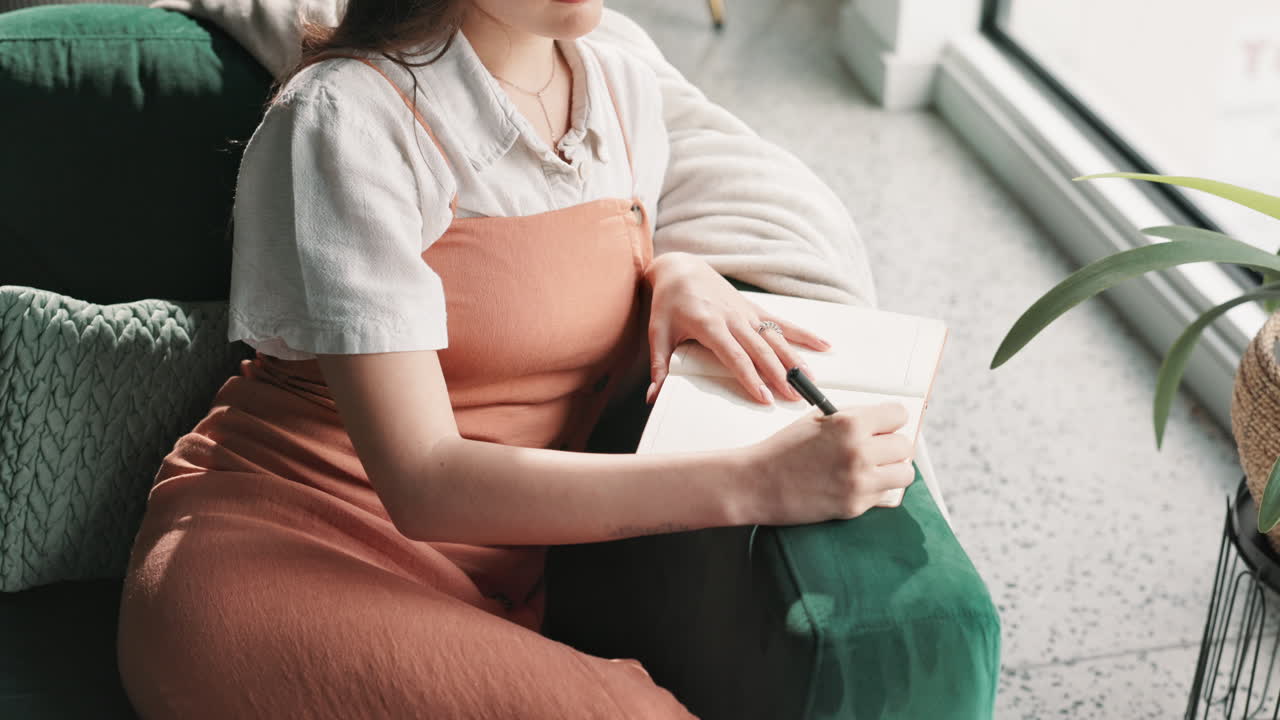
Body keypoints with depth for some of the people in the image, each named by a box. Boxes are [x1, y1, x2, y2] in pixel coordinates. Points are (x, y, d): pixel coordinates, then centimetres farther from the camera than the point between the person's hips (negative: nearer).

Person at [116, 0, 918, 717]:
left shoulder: (626, 88, 8)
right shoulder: (347, 117, -15)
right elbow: (423, 484, -21)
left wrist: (678, 274, 1)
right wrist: (756, 481, -27)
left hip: (491, 585, 6)